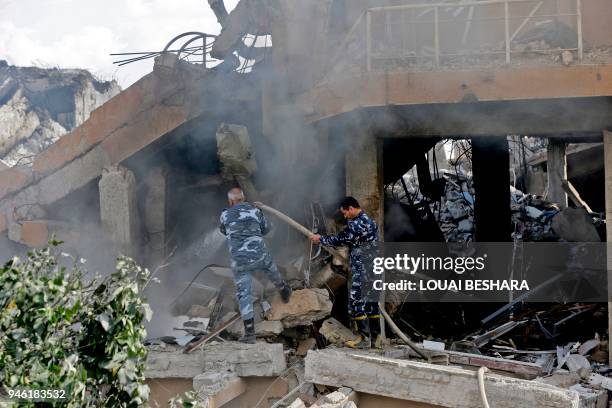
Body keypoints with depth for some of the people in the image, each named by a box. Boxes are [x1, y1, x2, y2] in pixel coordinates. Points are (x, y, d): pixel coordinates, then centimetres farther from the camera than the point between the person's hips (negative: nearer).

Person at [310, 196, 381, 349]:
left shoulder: (357, 224, -16)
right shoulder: (369, 221, 14)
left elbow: (340, 240, -8)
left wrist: (320, 239, 6)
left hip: (362, 271, -10)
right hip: (373, 269, 10)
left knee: (357, 302, -4)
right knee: (371, 301, 11)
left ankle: (364, 338, -3)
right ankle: (375, 337, 14)